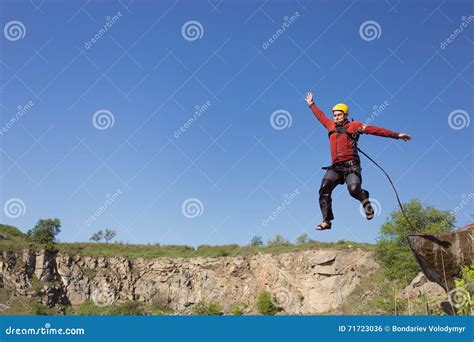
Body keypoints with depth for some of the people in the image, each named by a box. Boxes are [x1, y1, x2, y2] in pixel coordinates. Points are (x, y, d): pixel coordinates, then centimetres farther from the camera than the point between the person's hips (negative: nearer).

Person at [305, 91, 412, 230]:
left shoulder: (354, 126, 7)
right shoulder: (331, 126, 20)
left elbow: (375, 130, 4)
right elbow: (321, 116, 37)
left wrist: (396, 135, 2)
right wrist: (311, 104, 48)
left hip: (351, 166, -4)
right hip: (336, 167, 5)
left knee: (354, 189, -26)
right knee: (324, 191, -13)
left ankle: (364, 198, 11)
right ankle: (326, 221, -7)